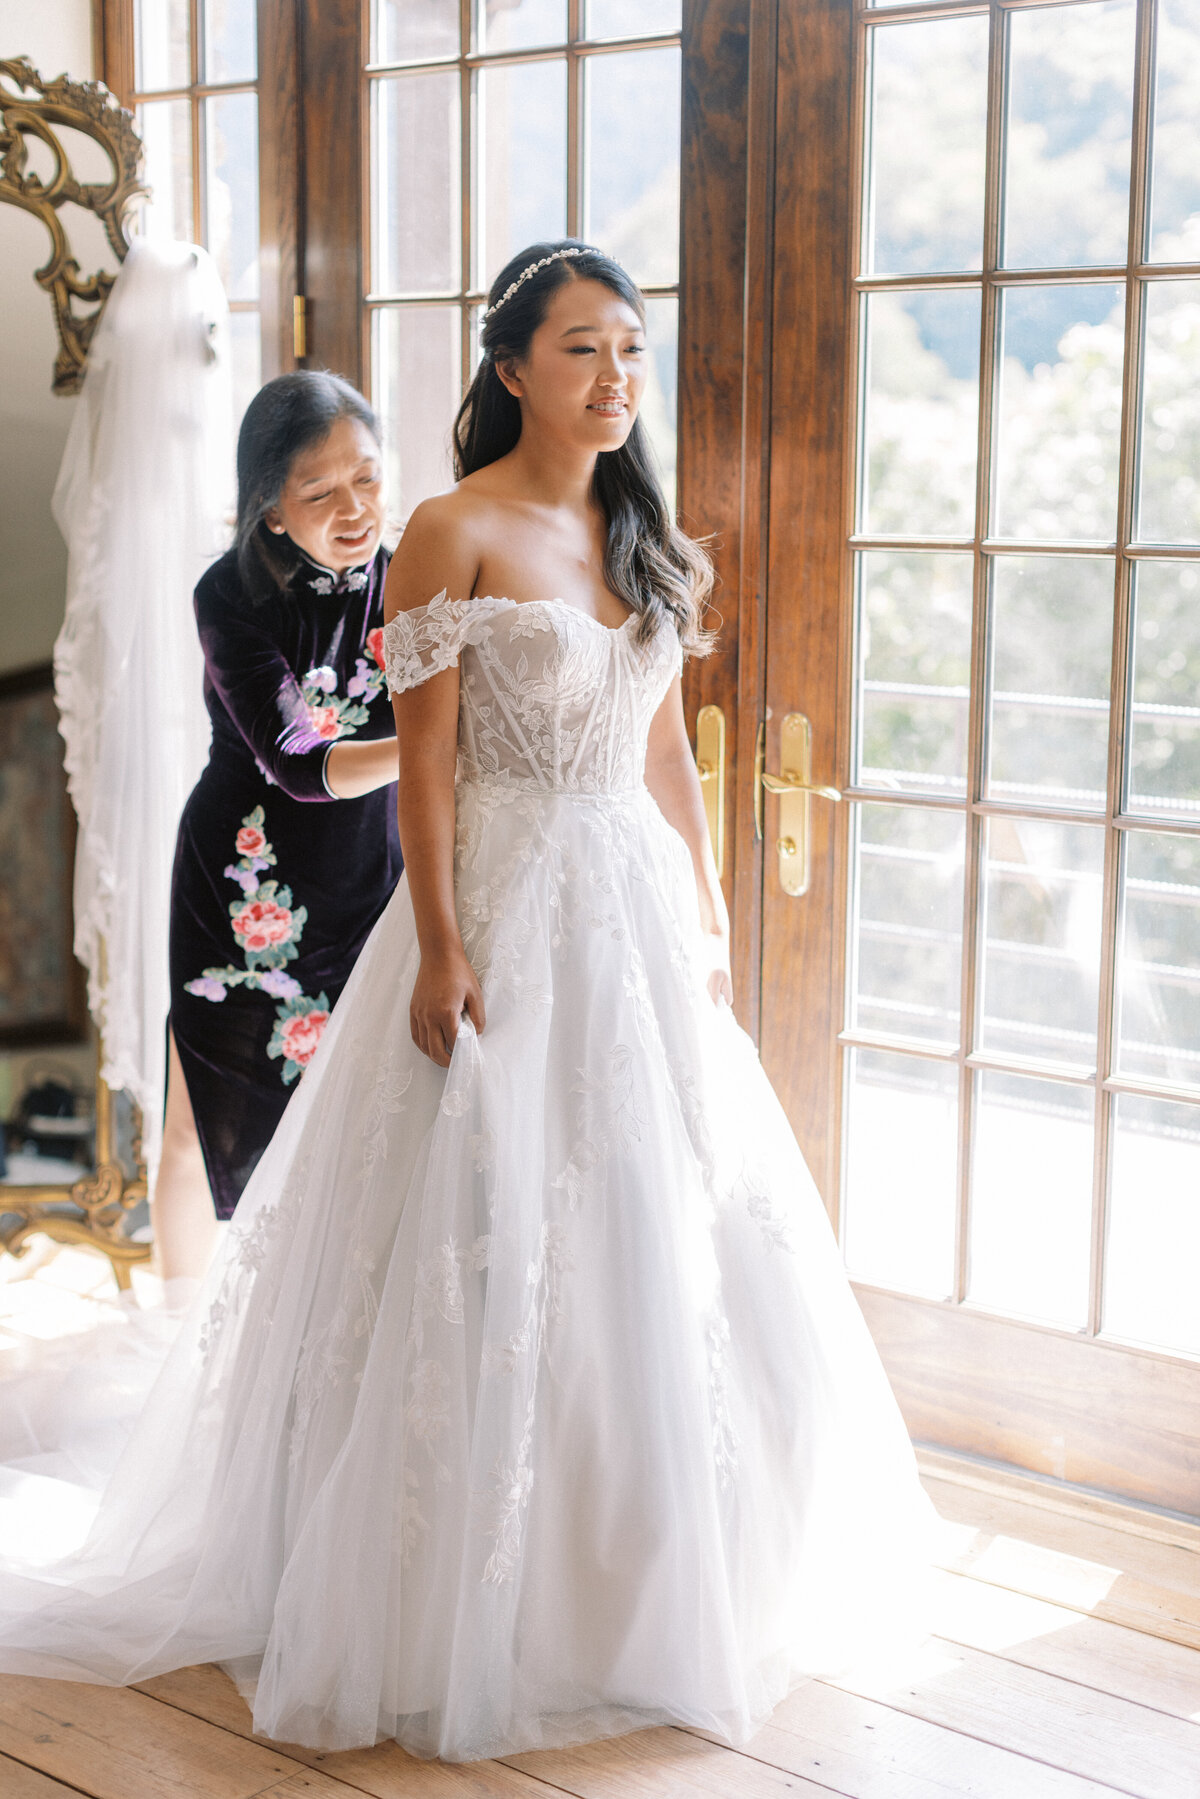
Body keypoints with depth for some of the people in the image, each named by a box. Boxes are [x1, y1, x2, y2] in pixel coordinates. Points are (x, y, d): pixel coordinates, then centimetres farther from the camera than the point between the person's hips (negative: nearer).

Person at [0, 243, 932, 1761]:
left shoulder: (642, 536, 11)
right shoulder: (453, 534, -8)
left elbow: (665, 744, 14)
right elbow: (423, 755, -11)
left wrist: (705, 919, 11)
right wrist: (440, 949, -16)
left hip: (638, 911, 7)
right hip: (503, 908, -6)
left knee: (652, 1231, 12)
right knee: (488, 1247, 0)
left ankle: (636, 1578, 30)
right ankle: (472, 1602, 16)